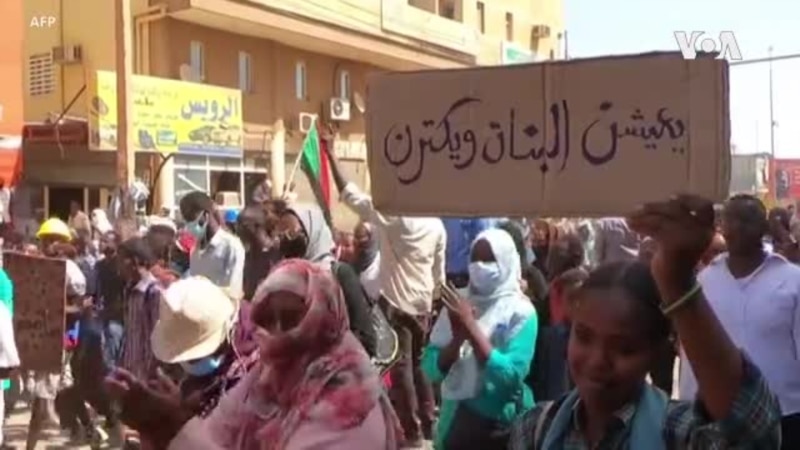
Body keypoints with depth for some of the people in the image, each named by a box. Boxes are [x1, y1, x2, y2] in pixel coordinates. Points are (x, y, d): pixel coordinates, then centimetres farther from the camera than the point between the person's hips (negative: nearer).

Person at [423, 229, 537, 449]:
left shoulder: (521, 311, -8)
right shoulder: (458, 303, 1)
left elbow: (512, 376, -19)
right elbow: (431, 370, -3)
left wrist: (472, 329, -20)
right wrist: (458, 338, -19)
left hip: (501, 425, -3)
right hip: (456, 419, 3)